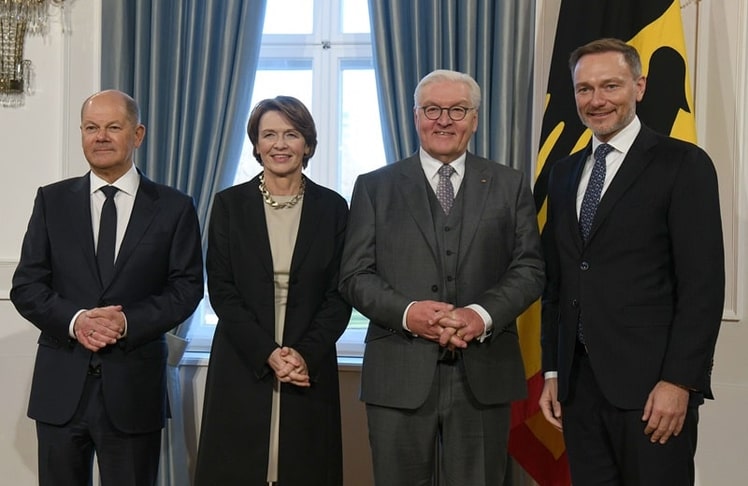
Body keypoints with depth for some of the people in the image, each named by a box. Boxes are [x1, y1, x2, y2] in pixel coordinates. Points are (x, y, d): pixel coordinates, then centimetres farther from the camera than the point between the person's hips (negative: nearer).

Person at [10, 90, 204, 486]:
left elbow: (187, 286, -1)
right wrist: (74, 320, -15)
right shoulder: (52, 200, 7)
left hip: (134, 384, -1)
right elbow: (26, 284, 3)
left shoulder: (174, 207, 3)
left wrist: (129, 322, -16)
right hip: (61, 385, 2)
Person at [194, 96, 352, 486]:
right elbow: (220, 289, -2)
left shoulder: (332, 208, 4)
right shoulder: (229, 204, 3)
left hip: (310, 369, 0)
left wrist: (305, 354, -12)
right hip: (242, 367, 0)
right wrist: (267, 353, -12)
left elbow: (340, 295, 1)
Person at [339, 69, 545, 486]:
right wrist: (406, 312, -16)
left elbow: (530, 268, 3)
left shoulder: (510, 186, 9)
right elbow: (355, 275, 2)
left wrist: (483, 314, -15)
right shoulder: (375, 187, 7)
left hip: (483, 374, 1)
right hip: (400, 374, 0)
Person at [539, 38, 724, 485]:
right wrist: (552, 370, 11)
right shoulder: (566, 172, 13)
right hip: (579, 381, 5)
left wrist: (679, 381, -15)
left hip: (651, 382, -5)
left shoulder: (683, 164, -4)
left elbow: (703, 284, -9)